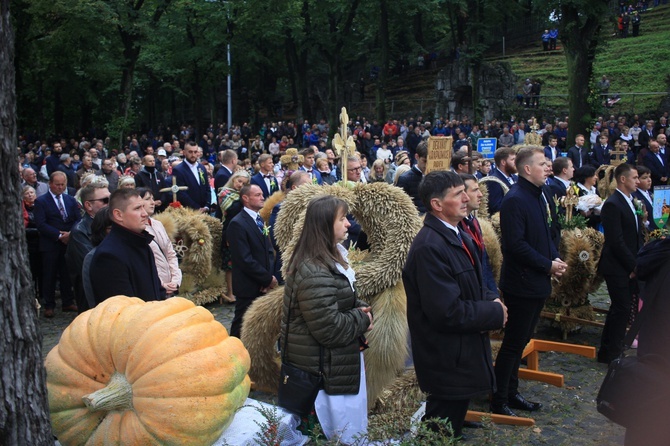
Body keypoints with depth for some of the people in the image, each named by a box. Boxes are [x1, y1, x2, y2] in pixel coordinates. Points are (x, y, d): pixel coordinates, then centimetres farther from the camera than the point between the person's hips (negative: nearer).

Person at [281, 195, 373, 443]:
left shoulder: (330, 258, 8)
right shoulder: (314, 272, -26)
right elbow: (329, 328, -28)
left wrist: (360, 308, 0)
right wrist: (362, 319, -12)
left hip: (338, 361, 10)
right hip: (324, 371, -10)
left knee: (352, 430, 20)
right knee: (343, 437, 4)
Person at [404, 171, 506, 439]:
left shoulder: (457, 235, 6)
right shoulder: (429, 247, -27)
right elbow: (448, 312, -30)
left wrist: (491, 300, -4)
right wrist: (495, 313, -17)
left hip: (463, 353, 10)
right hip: (447, 360, -10)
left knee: (452, 428, 25)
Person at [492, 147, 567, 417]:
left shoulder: (538, 196, 12)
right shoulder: (515, 199, -19)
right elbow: (516, 244, -24)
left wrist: (555, 258, 3)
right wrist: (548, 265, -18)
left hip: (538, 283, 9)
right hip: (521, 283, -9)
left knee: (520, 342, 17)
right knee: (513, 344, -1)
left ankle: (511, 393, 29)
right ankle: (499, 401, 10)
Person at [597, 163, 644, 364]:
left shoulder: (631, 202, 14)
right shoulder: (613, 205, -16)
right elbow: (616, 241, -20)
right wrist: (633, 265, -16)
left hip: (630, 267, 9)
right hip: (618, 268, -9)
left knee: (620, 309, 15)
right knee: (622, 309, -5)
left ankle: (607, 351, 26)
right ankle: (611, 354, 5)